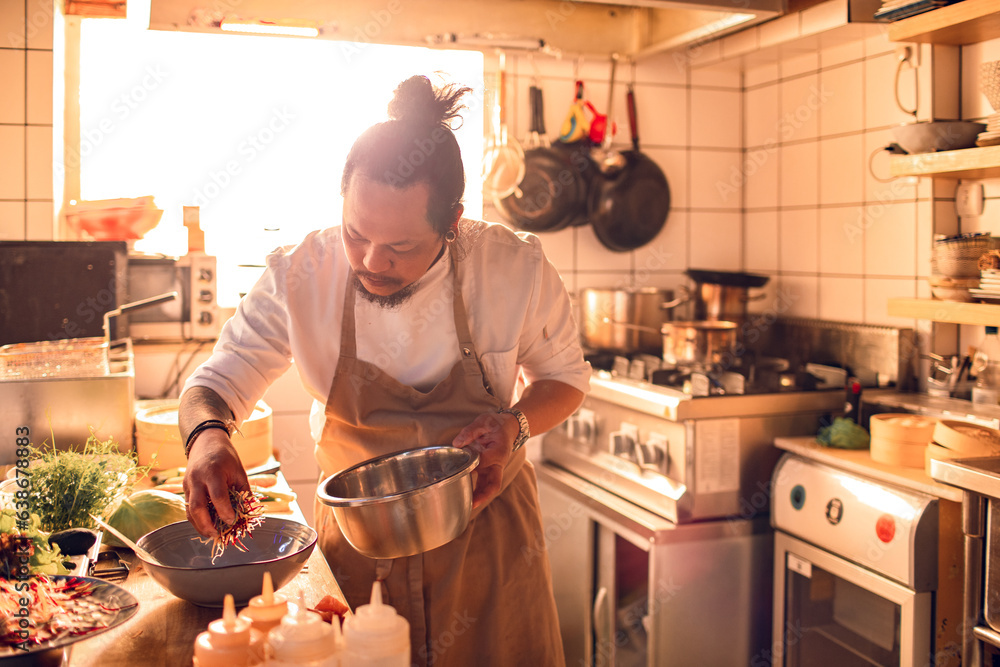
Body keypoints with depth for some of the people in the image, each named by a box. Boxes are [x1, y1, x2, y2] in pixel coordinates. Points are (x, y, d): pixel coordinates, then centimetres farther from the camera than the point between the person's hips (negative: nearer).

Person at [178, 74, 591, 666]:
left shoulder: (518, 270, -17)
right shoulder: (299, 276, -17)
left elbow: (564, 376, 1)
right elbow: (216, 383, -5)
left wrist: (516, 424, -20)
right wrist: (207, 434, -28)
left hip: (487, 533, 0)